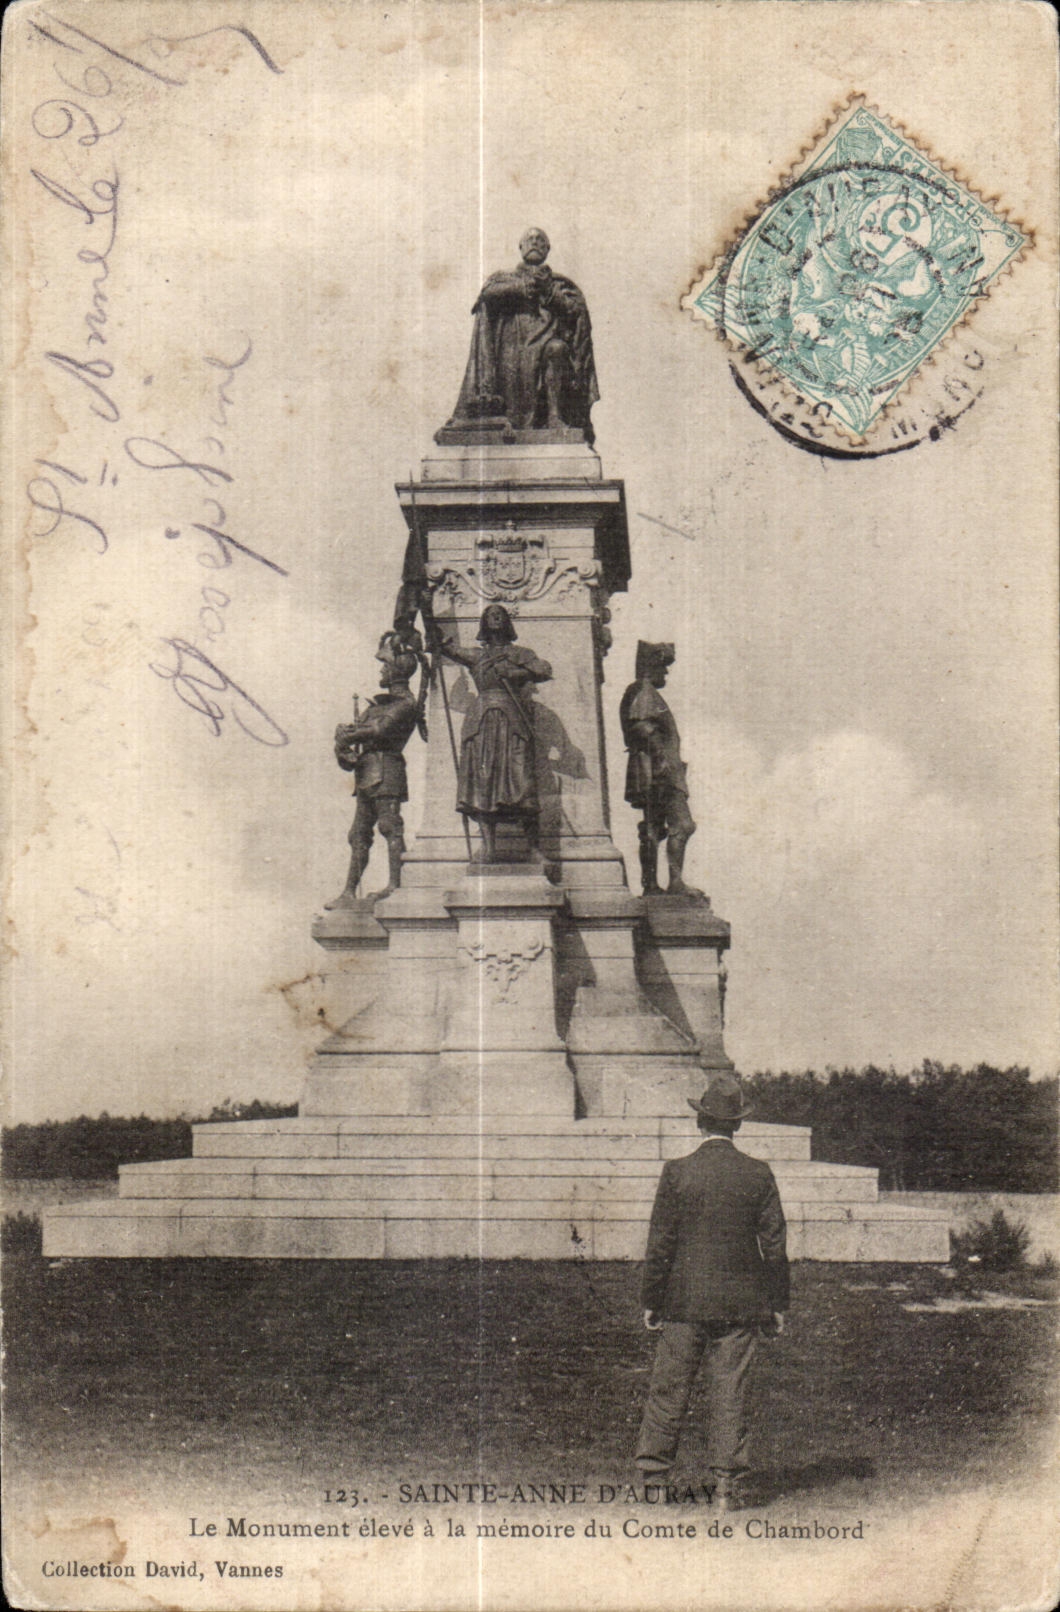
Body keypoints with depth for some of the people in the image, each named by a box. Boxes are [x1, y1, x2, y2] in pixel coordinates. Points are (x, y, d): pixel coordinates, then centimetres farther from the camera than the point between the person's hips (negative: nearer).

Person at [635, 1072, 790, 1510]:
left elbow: (660, 1244, -5)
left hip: (684, 1300, -1)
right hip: (739, 1303, 1)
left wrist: (651, 1301, 3)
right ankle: (728, 1483, 7)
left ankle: (652, 1472, 13)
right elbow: (774, 1245, 1)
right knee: (729, 1392, 6)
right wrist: (776, 1305, 10)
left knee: (668, 1389, 8)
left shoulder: (677, 1173, -7)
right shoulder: (758, 1175, -2)